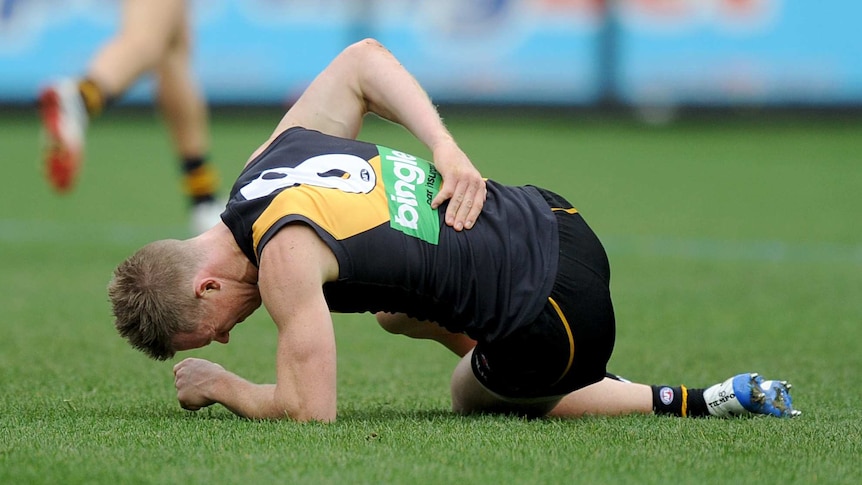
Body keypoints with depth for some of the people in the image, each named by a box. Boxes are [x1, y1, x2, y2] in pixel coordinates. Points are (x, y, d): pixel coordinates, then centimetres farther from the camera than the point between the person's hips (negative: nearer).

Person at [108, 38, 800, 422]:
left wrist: (218, 385, -2)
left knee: (475, 399, 24)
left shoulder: (283, 251, -21)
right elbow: (363, 58, 15)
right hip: (548, 215, 9)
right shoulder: (272, 156, 4)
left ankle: (701, 403, 15)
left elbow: (311, 409, -21)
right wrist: (446, 149, 3)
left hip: (559, 314, -9)